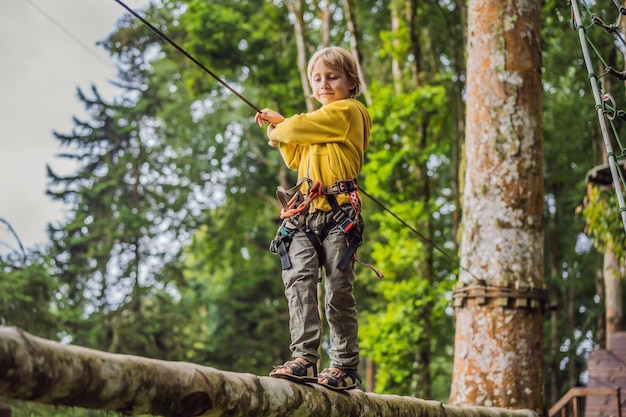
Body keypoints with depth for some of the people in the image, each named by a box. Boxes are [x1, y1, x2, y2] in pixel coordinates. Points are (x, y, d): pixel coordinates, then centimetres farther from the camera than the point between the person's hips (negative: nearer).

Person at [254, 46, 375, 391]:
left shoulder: (348, 110, 0)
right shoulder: (322, 122, 29)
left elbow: (299, 127, -6)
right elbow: (296, 158, 39)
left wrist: (277, 128, 14)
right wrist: (278, 130, 28)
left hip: (339, 211, -7)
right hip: (306, 212, 8)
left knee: (338, 290, -6)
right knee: (299, 278, -11)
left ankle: (345, 366, 0)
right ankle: (304, 357, -17)